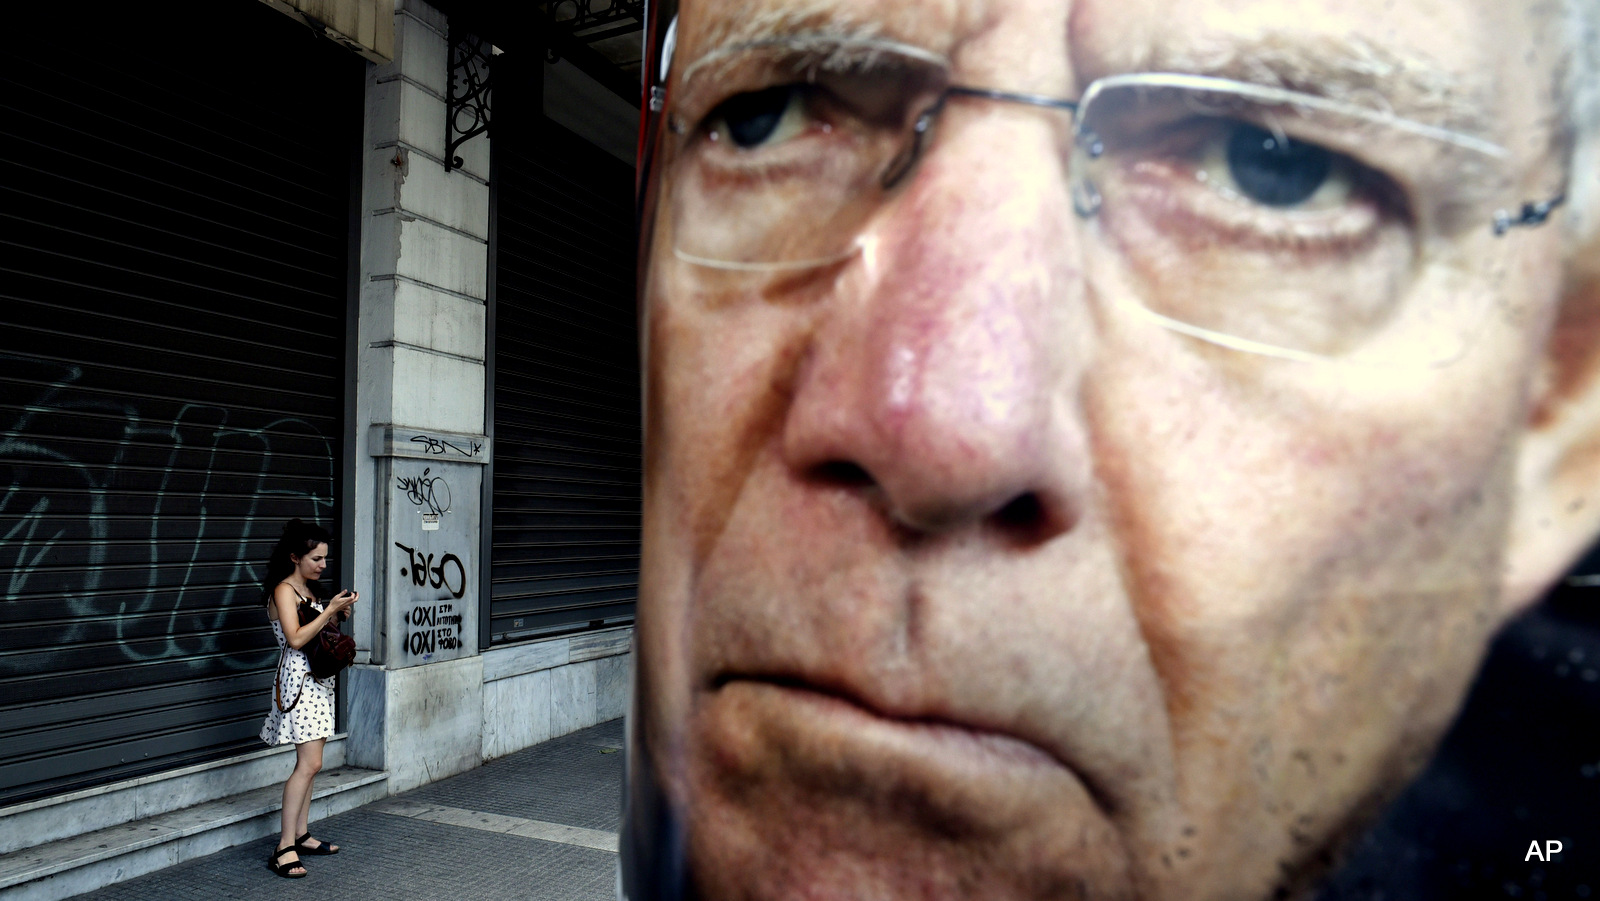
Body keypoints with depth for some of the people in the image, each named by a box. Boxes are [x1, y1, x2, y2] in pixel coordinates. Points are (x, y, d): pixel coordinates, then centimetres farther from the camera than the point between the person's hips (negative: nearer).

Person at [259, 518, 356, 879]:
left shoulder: (307, 590, 16)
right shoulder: (284, 590, -11)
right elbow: (296, 639, -21)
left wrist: (337, 614, 7)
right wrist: (329, 611, -18)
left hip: (318, 679, 9)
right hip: (299, 679, -9)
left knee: (308, 763, 11)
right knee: (309, 764, -14)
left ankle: (301, 835, 18)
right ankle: (284, 849, -11)